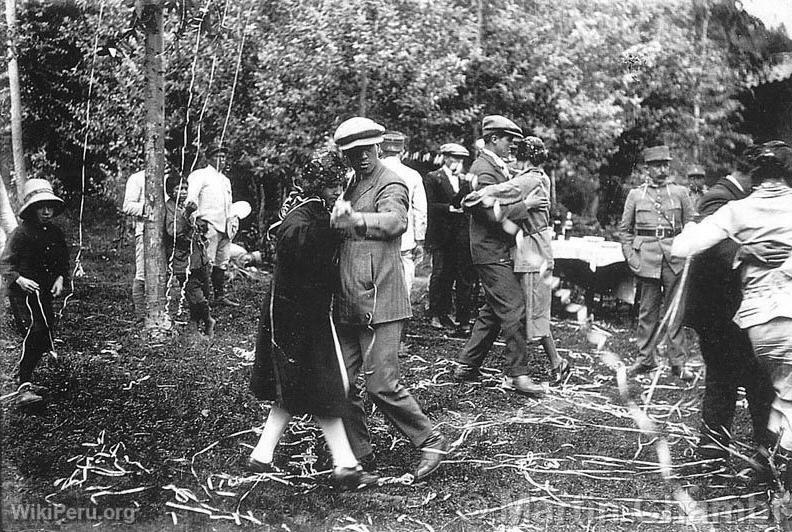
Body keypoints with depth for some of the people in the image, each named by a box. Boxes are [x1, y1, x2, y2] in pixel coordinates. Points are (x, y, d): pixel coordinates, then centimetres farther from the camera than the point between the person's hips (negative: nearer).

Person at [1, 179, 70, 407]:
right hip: (23, 293, -7)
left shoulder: (55, 233, 8)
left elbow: (64, 261, 18)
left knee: (45, 337, 8)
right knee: (35, 330, -22)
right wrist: (19, 279, -30)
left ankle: (24, 378, 28)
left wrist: (60, 278, -1)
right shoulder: (21, 233, -10)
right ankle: (24, 387, -21)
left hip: (45, 293, 7)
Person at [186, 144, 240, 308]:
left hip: (225, 226, 8)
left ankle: (220, 295, 15)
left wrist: (233, 218, 19)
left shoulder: (226, 180, 26)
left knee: (222, 263, 9)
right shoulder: (201, 175, 2)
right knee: (206, 263, -12)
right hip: (209, 223, -8)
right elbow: (192, 193, -15)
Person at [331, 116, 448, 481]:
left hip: (379, 302, -8)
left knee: (382, 385, -7)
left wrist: (353, 218, -38)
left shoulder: (391, 185, -5)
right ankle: (359, 452, 23)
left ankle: (430, 442, 10)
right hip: (348, 305, 8)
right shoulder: (351, 187, 21)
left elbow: (394, 220, -26)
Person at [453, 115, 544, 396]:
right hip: (492, 253, -11)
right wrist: (528, 205, -18)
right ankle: (517, 375, -4)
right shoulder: (485, 170, -15)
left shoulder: (498, 167, 18)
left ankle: (466, 365, 21)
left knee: (492, 311, 15)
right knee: (513, 311, -10)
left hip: (499, 251, 11)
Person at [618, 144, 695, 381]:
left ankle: (678, 362, 8)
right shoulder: (635, 195, 10)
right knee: (647, 310, 4)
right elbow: (624, 229, 12)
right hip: (646, 256, 0)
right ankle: (645, 359, 13)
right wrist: (630, 256, 0)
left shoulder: (680, 192, 10)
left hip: (675, 257, 0)